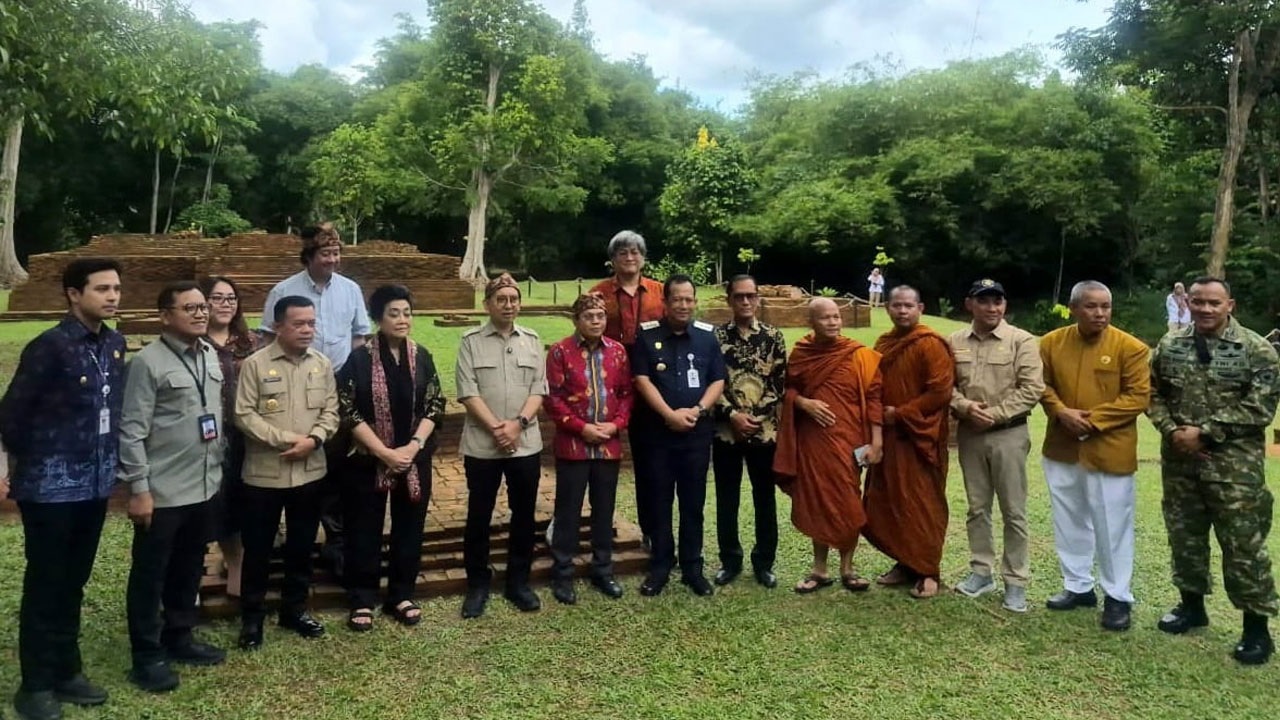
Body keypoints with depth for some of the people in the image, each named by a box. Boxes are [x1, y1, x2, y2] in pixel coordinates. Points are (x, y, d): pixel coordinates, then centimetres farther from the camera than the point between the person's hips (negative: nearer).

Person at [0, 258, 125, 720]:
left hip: (95, 484, 6)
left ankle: (66, 672, 30)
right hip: (52, 487, -5)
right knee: (45, 587, 7)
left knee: (73, 583, 16)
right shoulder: (50, 346, -15)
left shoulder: (115, 345, 4)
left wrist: (110, 462, 10)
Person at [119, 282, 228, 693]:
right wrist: (138, 488, -16)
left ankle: (179, 638, 34)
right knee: (150, 573, 8)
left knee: (189, 568, 18)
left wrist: (217, 467, 13)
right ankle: (148, 656, 21)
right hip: (162, 491, -6)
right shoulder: (148, 362, -13)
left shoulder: (211, 356, 8)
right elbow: (132, 431, -14)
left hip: (203, 486, 7)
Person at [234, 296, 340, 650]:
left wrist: (313, 439, -14)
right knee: (258, 548, 7)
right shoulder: (255, 364, -8)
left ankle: (294, 609, 30)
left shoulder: (322, 364, 4)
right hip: (264, 472, -3)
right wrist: (285, 439, -18)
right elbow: (244, 415, -12)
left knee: (302, 545, 14)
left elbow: (331, 412, 4)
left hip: (309, 471, 4)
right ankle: (252, 617, 21)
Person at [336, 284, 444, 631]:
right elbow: (348, 411, -10)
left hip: (415, 458, 3)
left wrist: (413, 447, -12)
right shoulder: (360, 358, -7)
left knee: (409, 528, 10)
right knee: (365, 530, 6)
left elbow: (435, 405, 2)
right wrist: (384, 452, -15)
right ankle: (363, 600, 20)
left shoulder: (422, 357, 2)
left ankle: (401, 596, 25)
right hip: (369, 459, -3)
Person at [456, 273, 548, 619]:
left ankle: (518, 582, 24)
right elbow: (468, 393, -7)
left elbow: (538, 390, 2)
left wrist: (518, 423, -12)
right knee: (479, 516, 7)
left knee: (523, 515, 10)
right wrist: (496, 427, -15)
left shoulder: (532, 340, 7)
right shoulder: (471, 341, -1)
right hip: (481, 445, -2)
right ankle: (477, 585, 21)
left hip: (526, 444, 2)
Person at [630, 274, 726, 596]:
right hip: (658, 431, -1)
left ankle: (692, 568, 19)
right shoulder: (647, 335, -1)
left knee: (693, 503, 8)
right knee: (659, 501, 7)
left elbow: (718, 381, 2)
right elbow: (642, 380, -7)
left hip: (698, 432, 1)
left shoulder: (707, 335, 5)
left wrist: (697, 411, -13)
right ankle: (659, 567, 18)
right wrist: (670, 414, -15)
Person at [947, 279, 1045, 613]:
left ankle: (1016, 582, 13)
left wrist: (995, 414, -16)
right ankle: (981, 572, 25)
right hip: (969, 434, 4)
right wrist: (964, 406, -12)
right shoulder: (954, 342, 6)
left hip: (1008, 435, -4)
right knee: (977, 507, 13)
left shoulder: (1022, 341, -6)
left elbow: (1031, 389, -11)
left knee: (1013, 511, 3)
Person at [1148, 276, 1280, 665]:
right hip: (1179, 462, 4)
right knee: (1184, 537, 15)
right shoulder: (1169, 346, 6)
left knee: (1243, 546, 1)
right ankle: (1192, 605, 32)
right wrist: (1172, 431, -7)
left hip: (1235, 466, -4)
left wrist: (1204, 431, -15)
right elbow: (1153, 394, 10)